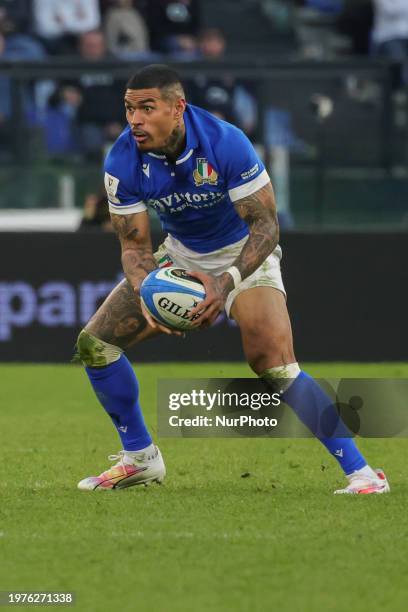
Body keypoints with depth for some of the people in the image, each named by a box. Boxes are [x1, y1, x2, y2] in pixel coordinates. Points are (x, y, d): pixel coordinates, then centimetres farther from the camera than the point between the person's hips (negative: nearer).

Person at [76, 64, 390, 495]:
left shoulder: (226, 143, -30)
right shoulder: (122, 162, -18)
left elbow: (266, 225, -26)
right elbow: (134, 244, -10)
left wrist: (227, 282, -41)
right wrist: (145, 295, -31)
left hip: (244, 254, -5)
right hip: (180, 256, 5)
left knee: (274, 365, -26)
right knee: (94, 343, -4)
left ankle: (359, 471, -20)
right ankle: (139, 459, 15)